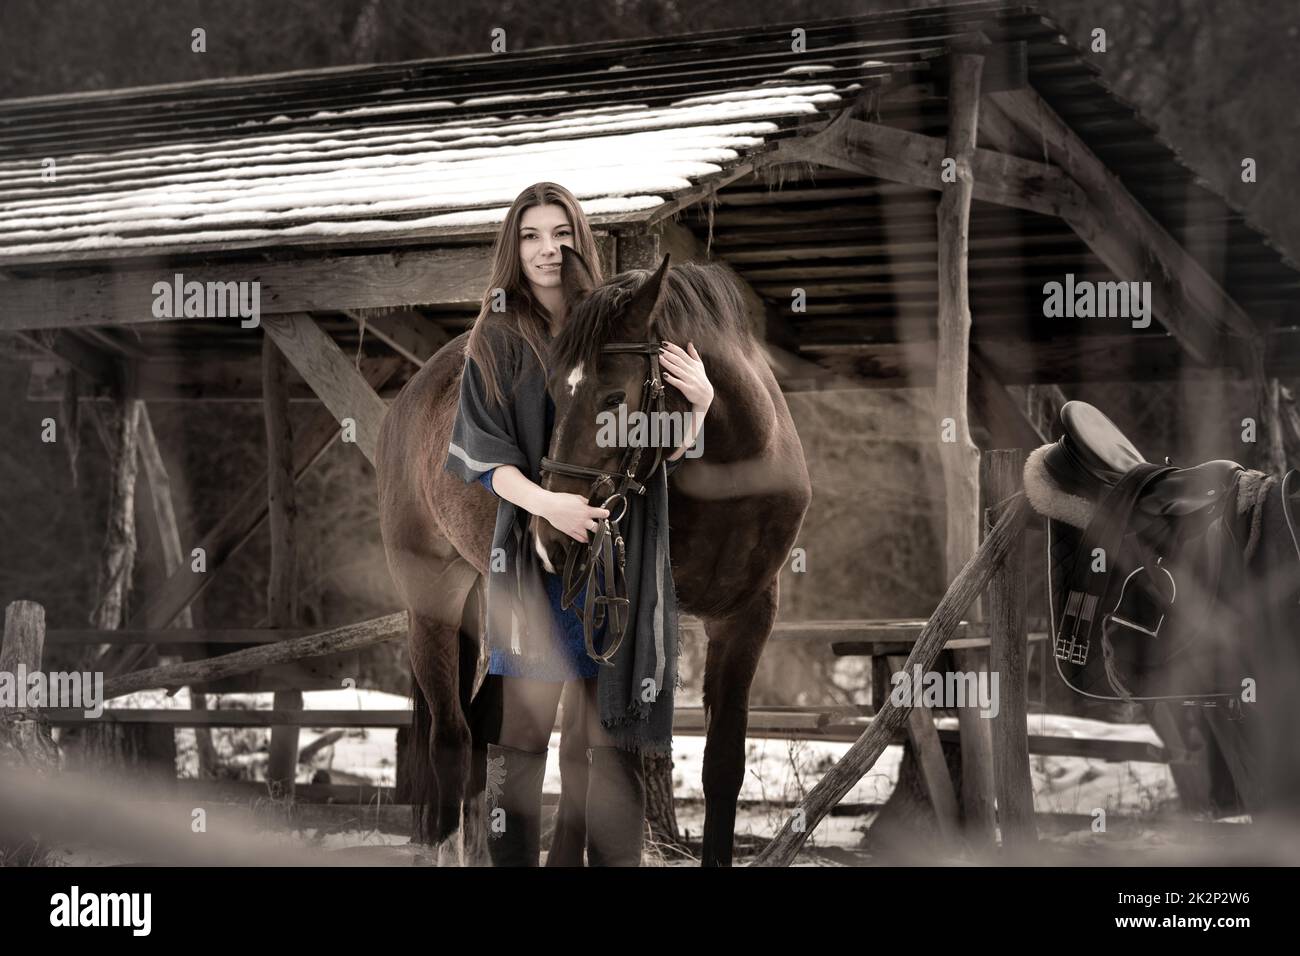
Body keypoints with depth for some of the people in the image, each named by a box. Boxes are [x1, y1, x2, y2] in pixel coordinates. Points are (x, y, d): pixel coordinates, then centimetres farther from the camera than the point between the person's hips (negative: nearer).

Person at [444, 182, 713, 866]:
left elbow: (666, 452, 6)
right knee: (519, 737, -1)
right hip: (532, 555, -1)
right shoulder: (496, 342, 3)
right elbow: (483, 455, -3)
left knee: (616, 740, 1)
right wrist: (545, 503, -20)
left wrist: (699, 404, -15)